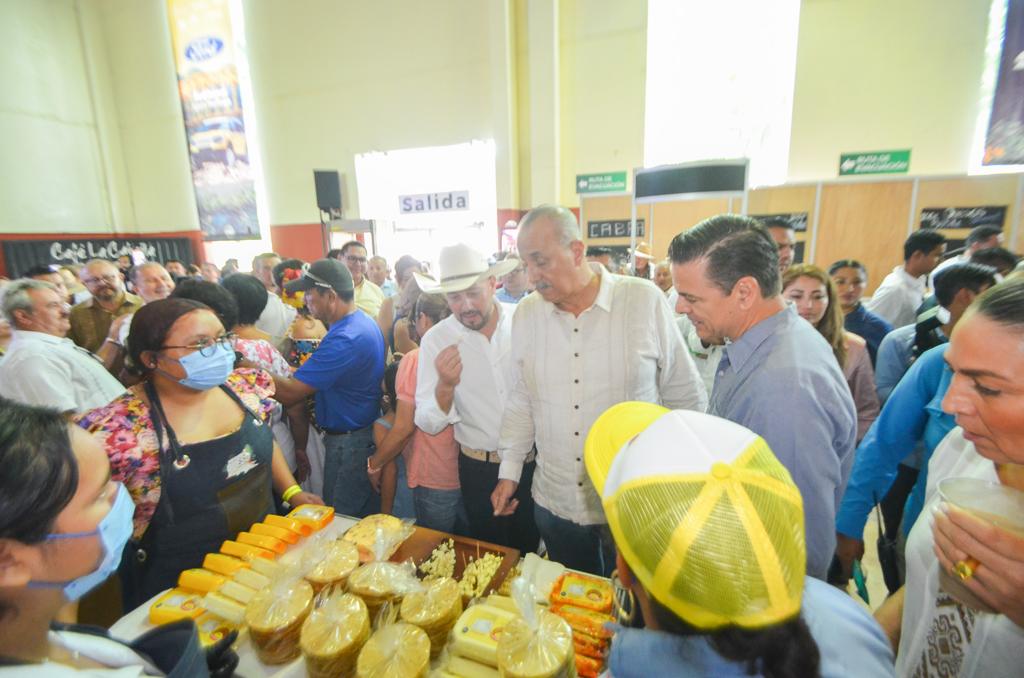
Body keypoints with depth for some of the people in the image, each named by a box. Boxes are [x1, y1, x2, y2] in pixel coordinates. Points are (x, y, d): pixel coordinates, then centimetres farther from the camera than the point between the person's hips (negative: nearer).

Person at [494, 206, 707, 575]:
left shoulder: (645, 300, -11)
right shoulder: (526, 314, -1)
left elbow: (687, 399, -3)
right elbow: (521, 401, 7)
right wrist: (509, 471, 7)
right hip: (555, 503, 3)